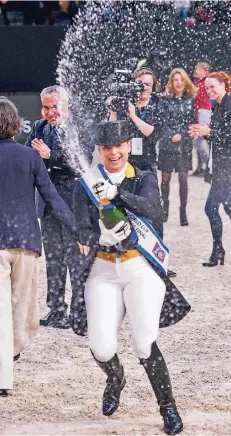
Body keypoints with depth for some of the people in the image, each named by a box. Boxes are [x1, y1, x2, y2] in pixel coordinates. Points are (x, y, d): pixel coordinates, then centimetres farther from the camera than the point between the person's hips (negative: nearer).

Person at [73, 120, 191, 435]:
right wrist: (96, 239, -30)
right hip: (103, 271, 1)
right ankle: (116, 379, 26)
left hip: (141, 267, -1)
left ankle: (168, 408, 0)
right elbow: (83, 229, -6)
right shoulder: (86, 185, 6)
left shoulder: (145, 179, 4)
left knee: (144, 343, -18)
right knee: (101, 347, -11)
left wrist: (117, 194, -36)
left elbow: (150, 210, -18)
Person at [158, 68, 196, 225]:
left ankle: (183, 212, 5)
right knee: (165, 178, 4)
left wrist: (182, 135, -11)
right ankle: (165, 208, 19)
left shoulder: (191, 100, 2)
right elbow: (162, 121, -3)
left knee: (183, 178, -2)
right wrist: (172, 136, -14)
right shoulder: (165, 100, 1)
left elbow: (192, 121, 0)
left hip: (185, 144, 0)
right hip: (167, 143, 0)